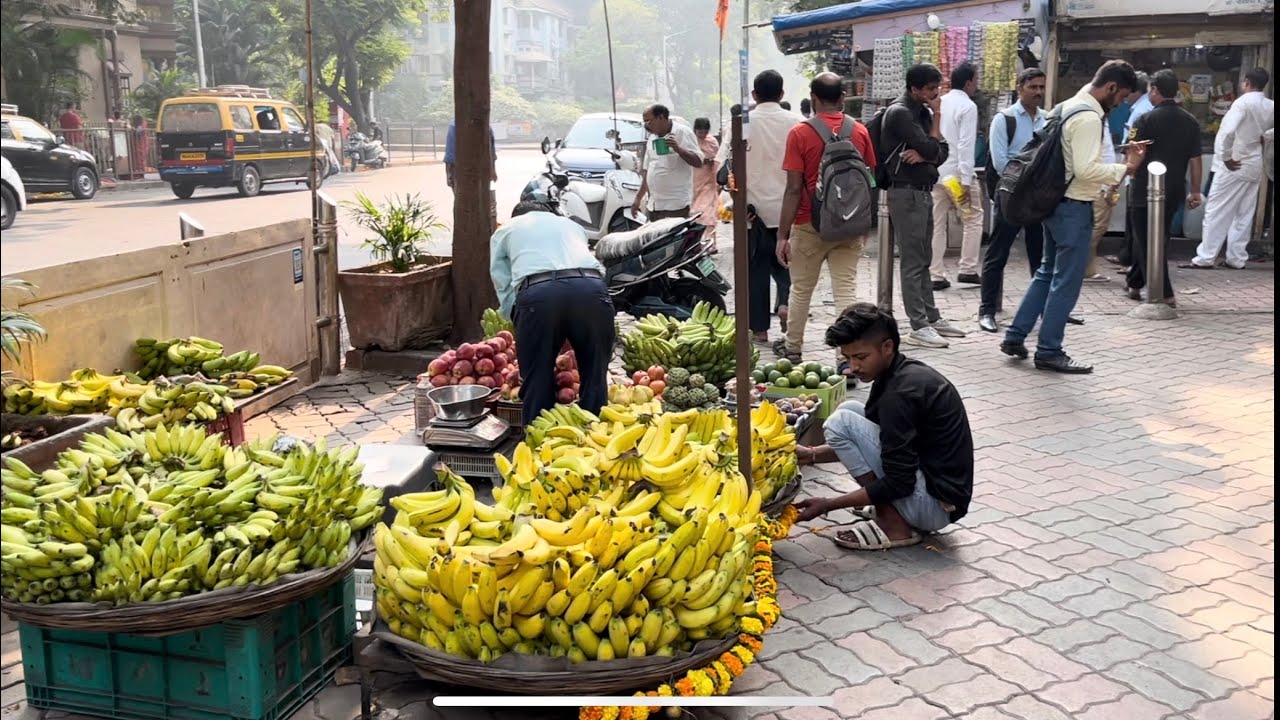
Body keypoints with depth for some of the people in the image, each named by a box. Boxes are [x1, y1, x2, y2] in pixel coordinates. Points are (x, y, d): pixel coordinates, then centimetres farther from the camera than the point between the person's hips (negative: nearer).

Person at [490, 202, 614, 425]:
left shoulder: (504, 232, 32)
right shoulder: (570, 224, 41)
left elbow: (505, 290, 21)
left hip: (537, 292, -2)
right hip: (592, 288, 2)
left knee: (537, 383, 8)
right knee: (595, 378, 12)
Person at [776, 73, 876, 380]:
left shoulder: (800, 133, -9)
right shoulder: (860, 132, 1)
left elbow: (794, 188, -12)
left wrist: (782, 234, -8)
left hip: (810, 226, -2)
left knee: (801, 289, 14)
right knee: (846, 290, 1)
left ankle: (792, 348, 30)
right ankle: (849, 360, -4)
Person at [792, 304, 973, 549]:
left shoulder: (899, 393, -23)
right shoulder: (907, 371, 6)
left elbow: (899, 484, -23)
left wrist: (827, 505, -17)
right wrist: (811, 455, 7)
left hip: (936, 505, -10)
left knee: (841, 422, -14)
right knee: (850, 409, 10)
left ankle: (894, 524, -7)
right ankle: (891, 509, 10)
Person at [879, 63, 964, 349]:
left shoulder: (923, 111, 15)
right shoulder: (899, 113, -12)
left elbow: (943, 151, 8)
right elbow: (932, 149, -17)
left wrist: (923, 154, -12)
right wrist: (937, 117, -4)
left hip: (923, 192, 9)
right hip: (906, 194, -9)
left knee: (923, 260, 13)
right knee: (912, 262, -7)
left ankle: (932, 318, 20)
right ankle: (919, 327, -5)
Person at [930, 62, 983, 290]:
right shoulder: (968, 107, -10)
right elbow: (966, 145, -16)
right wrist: (966, 181, -17)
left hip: (936, 172, 6)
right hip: (958, 173, -6)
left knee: (937, 224, 8)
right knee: (973, 219, 8)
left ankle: (936, 275, 8)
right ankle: (968, 269, 6)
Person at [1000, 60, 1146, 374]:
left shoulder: (1070, 106, 13)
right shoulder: (1089, 117, -18)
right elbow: (1087, 169, -25)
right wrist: (1126, 168, -19)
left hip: (1056, 201, 10)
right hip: (1074, 206, -10)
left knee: (1048, 273, 18)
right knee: (1066, 281, -1)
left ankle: (1015, 337, 19)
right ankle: (1048, 351, 6)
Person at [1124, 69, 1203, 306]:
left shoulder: (1146, 120, -11)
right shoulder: (1191, 122, 4)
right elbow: (1195, 161, 5)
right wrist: (1195, 192, 11)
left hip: (1145, 191, -5)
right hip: (1174, 193, 5)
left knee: (1147, 243, 2)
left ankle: (1163, 293, -2)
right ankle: (1134, 283, 30)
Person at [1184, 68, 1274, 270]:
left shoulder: (1243, 102, -13)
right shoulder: (1271, 107, 7)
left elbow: (1228, 131, -24)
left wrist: (1226, 157, -16)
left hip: (1235, 165, -6)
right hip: (1255, 166, 7)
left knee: (1217, 211, -2)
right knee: (1244, 215, 10)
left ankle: (1205, 258, -2)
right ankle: (1237, 259, 13)